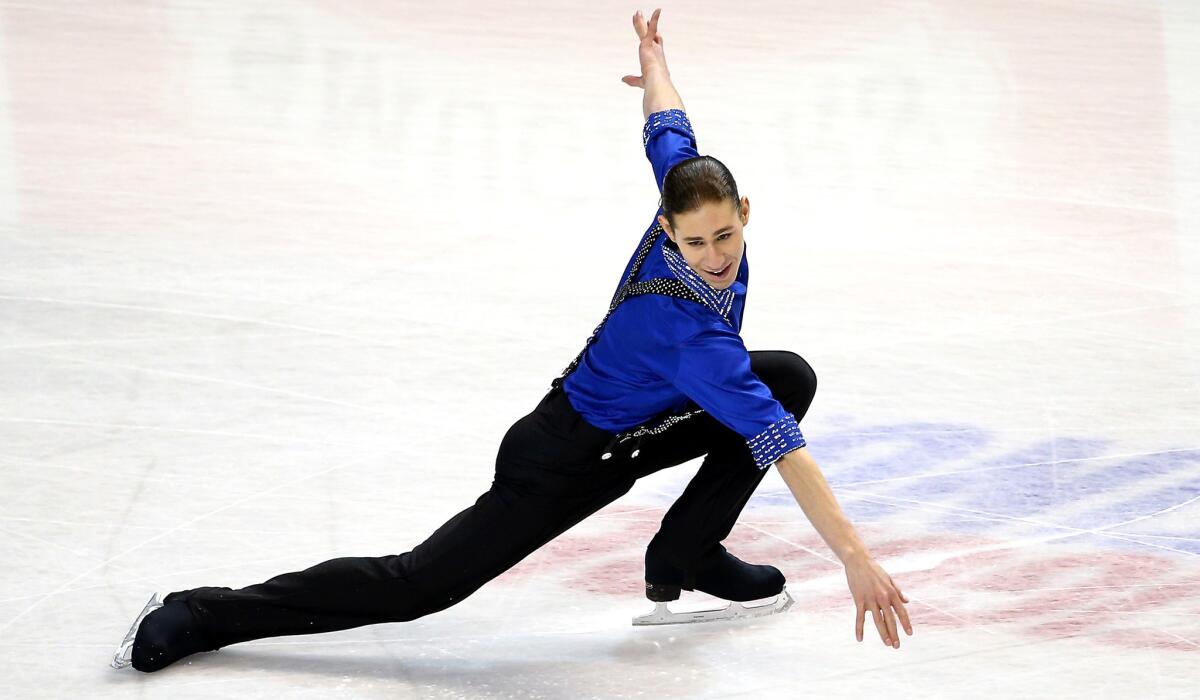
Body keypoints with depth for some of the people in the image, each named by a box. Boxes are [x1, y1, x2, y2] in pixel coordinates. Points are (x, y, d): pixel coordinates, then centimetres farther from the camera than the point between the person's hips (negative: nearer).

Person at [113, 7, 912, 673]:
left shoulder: (685, 194, -19)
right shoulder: (687, 330, -40)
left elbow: (668, 133, 4)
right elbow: (781, 446, -45)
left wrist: (655, 65, 28)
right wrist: (857, 559, -49)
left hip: (634, 425, 9)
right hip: (566, 463, -9)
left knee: (791, 377, 0)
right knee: (416, 584, -3)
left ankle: (686, 554, 7)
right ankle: (201, 616, 4)